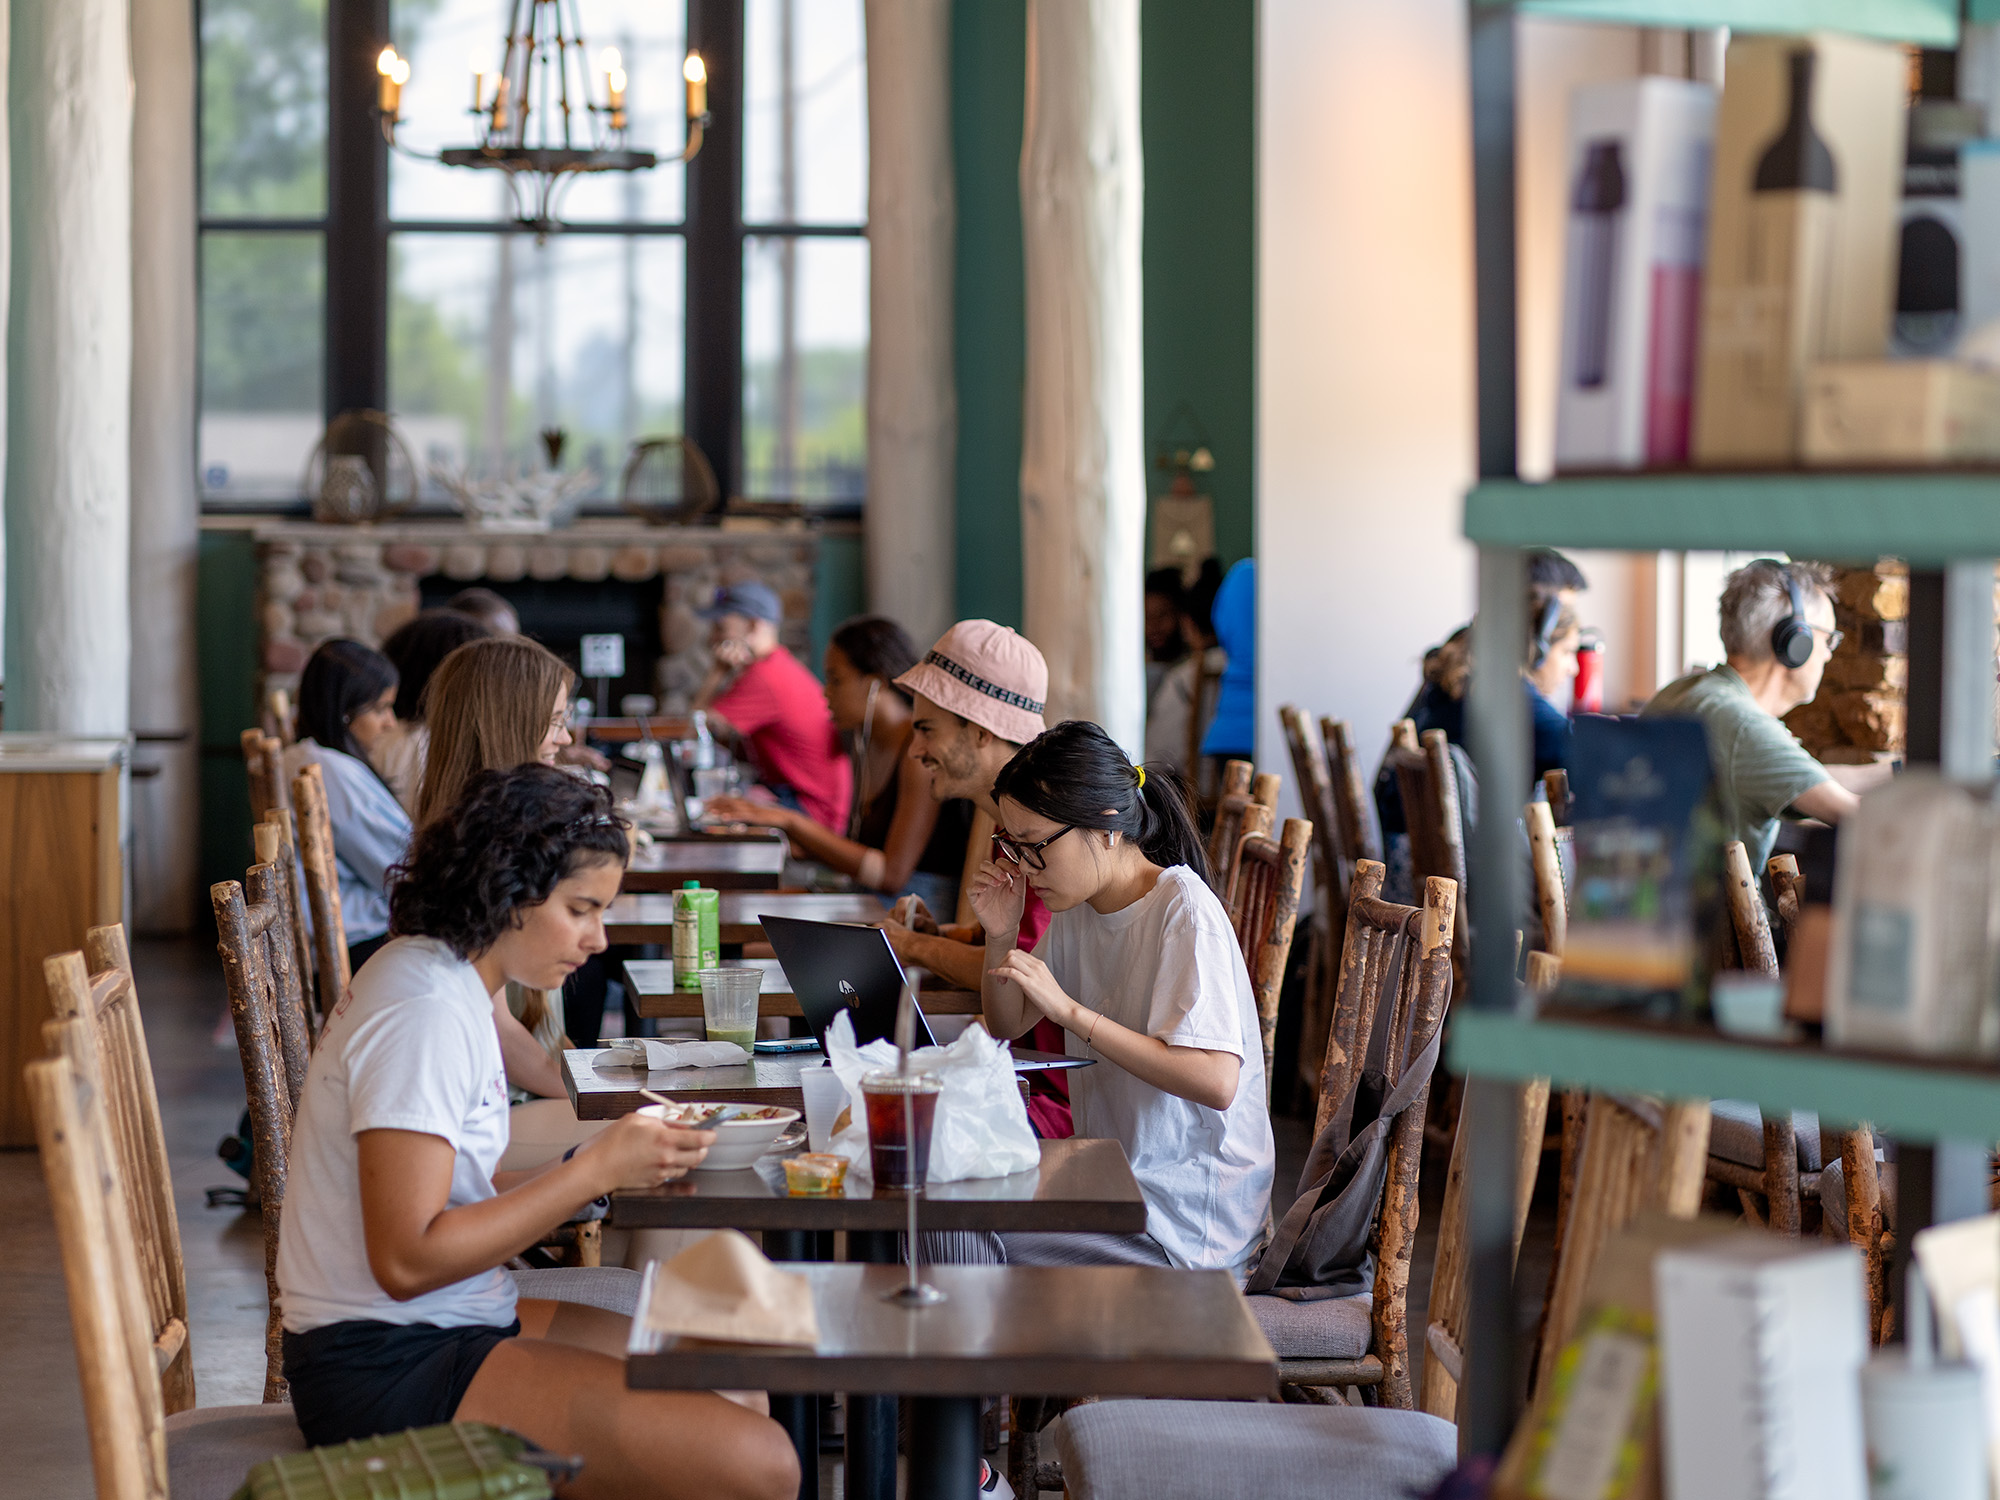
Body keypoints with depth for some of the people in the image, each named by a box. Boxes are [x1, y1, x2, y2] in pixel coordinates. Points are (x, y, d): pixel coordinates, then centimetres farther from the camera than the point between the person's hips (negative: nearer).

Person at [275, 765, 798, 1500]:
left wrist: (616, 1162, 1)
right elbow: (407, 1259, -23)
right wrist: (595, 1170, -19)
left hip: (452, 1325, 11)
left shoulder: (448, 979, 13)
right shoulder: (426, 1012, -18)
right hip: (387, 1374, -11)